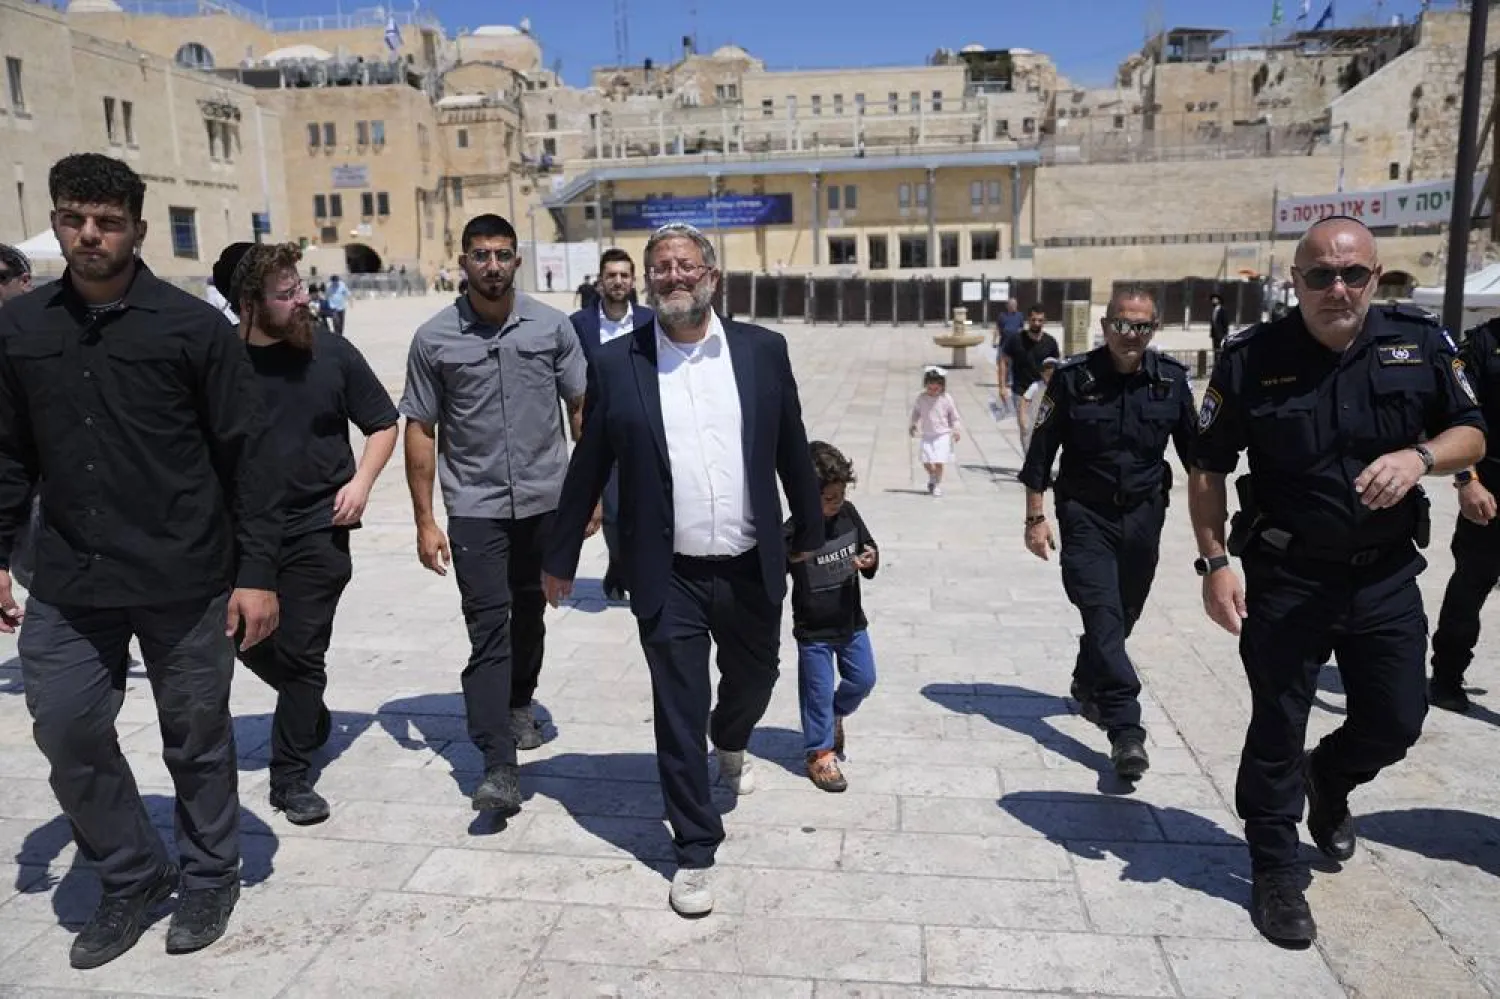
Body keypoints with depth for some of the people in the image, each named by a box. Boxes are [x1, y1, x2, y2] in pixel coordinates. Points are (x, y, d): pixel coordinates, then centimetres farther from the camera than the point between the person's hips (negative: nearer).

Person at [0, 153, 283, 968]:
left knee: (196, 739, 10)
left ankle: (209, 877, 32)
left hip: (186, 582, -3)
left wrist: (257, 572, -9)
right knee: (67, 733, 7)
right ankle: (130, 876, 31)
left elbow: (247, 457, -6)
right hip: (67, 583, 4)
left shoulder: (193, 326, -7)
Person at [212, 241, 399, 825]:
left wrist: (360, 482, -9)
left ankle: (292, 774, 16)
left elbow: (382, 423, 4)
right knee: (249, 642, 13)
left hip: (318, 529, -1)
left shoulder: (331, 352, -7)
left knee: (301, 652, 1)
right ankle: (311, 715, 41)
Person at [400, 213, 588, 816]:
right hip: (475, 507, -2)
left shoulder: (552, 327, 0)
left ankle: (520, 703, 42)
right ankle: (498, 767, -6)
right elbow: (420, 431, 1)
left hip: (545, 500, 2)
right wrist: (425, 521, -1)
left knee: (529, 614, 16)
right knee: (488, 629, -6)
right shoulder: (434, 339, -2)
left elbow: (583, 409, 5)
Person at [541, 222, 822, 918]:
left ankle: (731, 745, 58)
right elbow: (588, 468, 2)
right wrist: (560, 558, 6)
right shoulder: (617, 363, -4)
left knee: (754, 677, 22)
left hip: (751, 570, 3)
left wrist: (810, 531, 14)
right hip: (669, 578, -2)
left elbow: (792, 449, 8)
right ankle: (695, 851, 23)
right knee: (679, 715, 5)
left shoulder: (763, 350, -1)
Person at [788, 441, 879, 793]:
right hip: (813, 631, -5)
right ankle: (820, 753, 26)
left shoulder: (848, 514, -7)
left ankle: (835, 714, 47)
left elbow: (869, 547, 8)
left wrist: (871, 561, -15)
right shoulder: (793, 532, -22)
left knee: (863, 679, 18)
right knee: (819, 692, 7)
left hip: (851, 622, 5)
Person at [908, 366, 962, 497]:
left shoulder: (946, 399, -6)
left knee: (939, 462, -8)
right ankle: (932, 476, 31)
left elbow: (954, 416, 2)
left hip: (942, 435, -2)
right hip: (927, 435, 2)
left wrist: (956, 431, -5)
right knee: (925, 461, -1)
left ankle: (938, 484, 9)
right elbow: (916, 412, 13)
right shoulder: (921, 397, -2)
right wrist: (913, 425, 6)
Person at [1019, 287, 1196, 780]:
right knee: (1103, 614, -11)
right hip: (1086, 514, -3)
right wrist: (1036, 518, -6)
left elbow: (1194, 448, 6)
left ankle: (1088, 685, 41)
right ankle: (1126, 730, -9)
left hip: (1144, 515, 4)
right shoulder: (1073, 378, -11)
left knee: (1122, 614, 15)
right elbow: (1041, 451, -6)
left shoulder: (1171, 378, -3)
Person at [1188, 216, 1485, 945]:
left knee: (1396, 721, 13)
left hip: (1387, 576, 3)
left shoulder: (1420, 343, -3)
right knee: (1278, 729, 6)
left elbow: (1472, 434, 5)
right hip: (1285, 577, -3)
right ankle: (1276, 870, 24)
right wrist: (1214, 563, -10)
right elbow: (1208, 469, -4)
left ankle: (1328, 781, 47)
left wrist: (1420, 456, -18)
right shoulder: (1250, 358, -10)